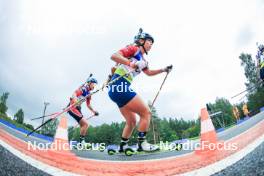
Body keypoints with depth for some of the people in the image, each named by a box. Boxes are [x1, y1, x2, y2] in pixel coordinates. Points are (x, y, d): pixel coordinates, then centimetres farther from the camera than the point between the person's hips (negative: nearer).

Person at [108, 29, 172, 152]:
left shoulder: (142, 60, 23)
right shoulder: (134, 49, -1)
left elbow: (149, 72, 38)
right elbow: (114, 56, -15)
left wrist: (164, 70, 28)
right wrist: (132, 63, -27)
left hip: (117, 89, 9)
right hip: (120, 86, -9)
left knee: (131, 122, 16)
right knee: (146, 113, -4)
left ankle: (122, 147, 23)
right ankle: (142, 144, 2)